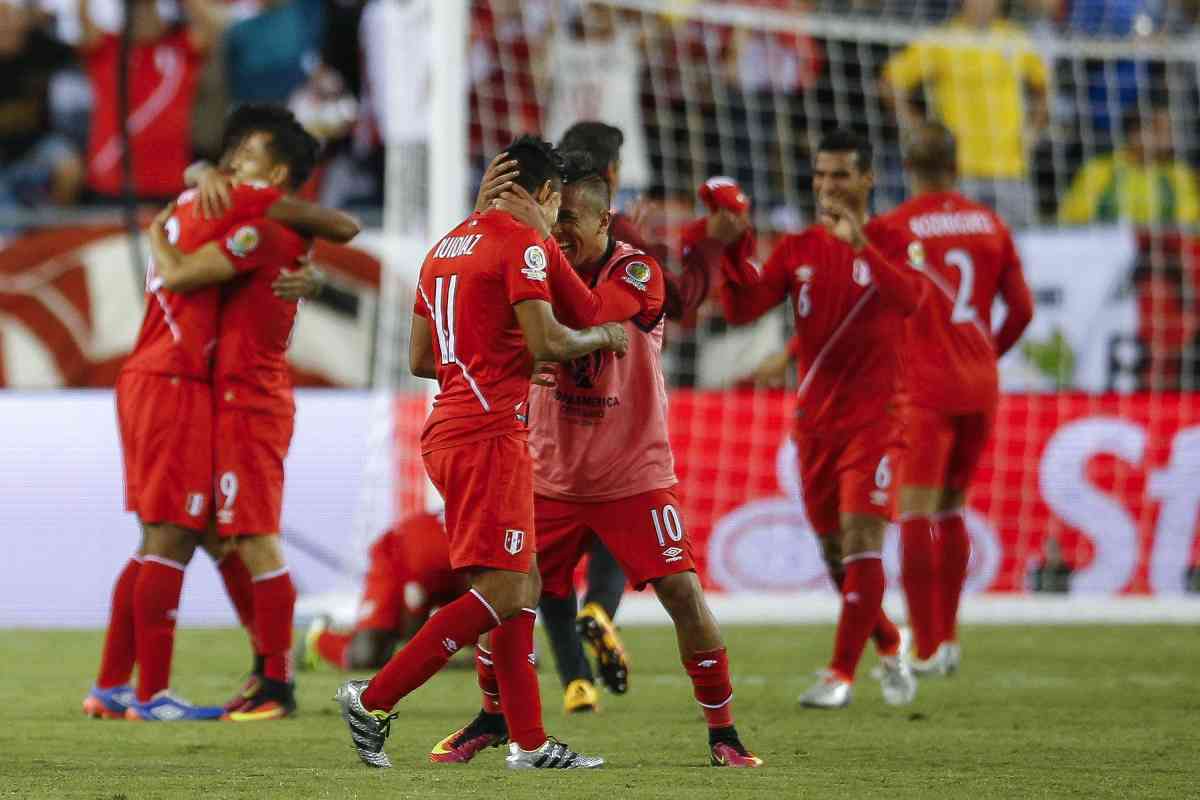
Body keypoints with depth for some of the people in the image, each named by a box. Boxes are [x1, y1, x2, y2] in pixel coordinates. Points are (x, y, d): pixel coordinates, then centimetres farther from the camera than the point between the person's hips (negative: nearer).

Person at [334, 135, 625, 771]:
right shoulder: (522, 243, -8)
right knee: (502, 590, -9)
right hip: (489, 434, -10)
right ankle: (374, 699, -12)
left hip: (447, 430, 10)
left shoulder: (446, 247, 19)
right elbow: (547, 342, -16)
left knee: (524, 582, 11)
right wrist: (602, 336, 2)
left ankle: (529, 742, 9)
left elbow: (420, 360, 22)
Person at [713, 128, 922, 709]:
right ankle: (889, 652, 30)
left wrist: (861, 247, -39)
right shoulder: (797, 250, 6)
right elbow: (742, 308, -3)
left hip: (874, 416, -5)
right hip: (815, 418, 5)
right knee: (833, 548, 10)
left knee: (861, 540, -14)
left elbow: (909, 297, -26)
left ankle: (841, 675, -12)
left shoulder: (894, 243, -4)